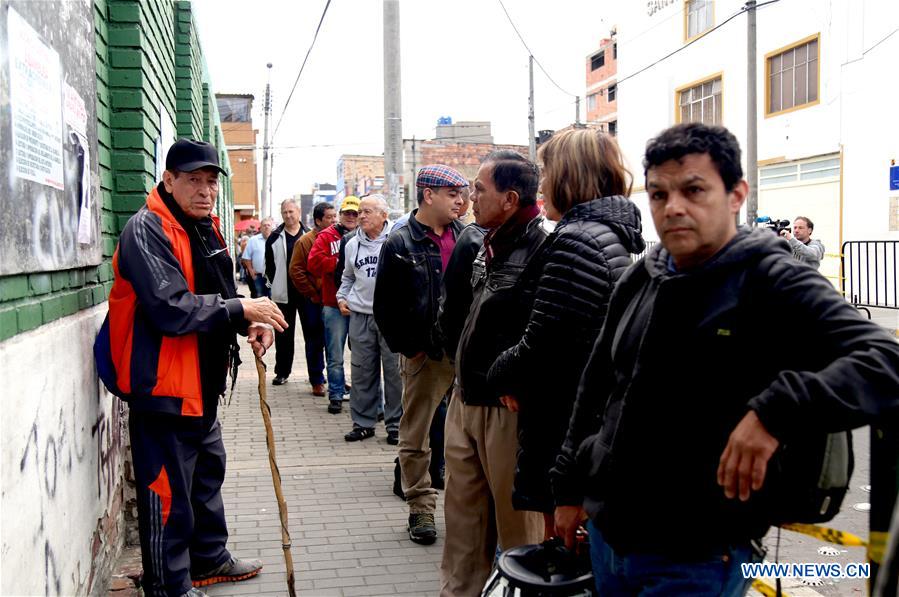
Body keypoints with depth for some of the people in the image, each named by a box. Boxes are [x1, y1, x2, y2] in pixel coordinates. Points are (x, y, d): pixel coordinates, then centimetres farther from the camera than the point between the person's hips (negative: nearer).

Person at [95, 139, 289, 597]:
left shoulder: (206, 229, 12)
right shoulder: (148, 230, -18)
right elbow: (171, 308, -28)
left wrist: (249, 324, 1)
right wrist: (241, 308, -21)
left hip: (202, 382, 10)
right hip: (163, 385, -10)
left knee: (208, 472, 23)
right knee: (168, 490, -1)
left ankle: (209, 559, 40)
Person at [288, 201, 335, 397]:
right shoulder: (306, 241, -6)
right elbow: (296, 271, -7)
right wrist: (313, 294, -8)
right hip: (313, 301, -4)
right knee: (315, 342, 5)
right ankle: (317, 381, 14)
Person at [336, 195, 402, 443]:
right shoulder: (353, 244, 12)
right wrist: (342, 297, 12)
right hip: (360, 315, 5)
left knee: (394, 371, 0)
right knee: (361, 371, 9)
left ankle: (395, 424, 10)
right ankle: (363, 422, 19)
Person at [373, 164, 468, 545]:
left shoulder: (467, 238, 8)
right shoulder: (400, 244, -3)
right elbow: (385, 307, -2)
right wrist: (407, 348, -5)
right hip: (425, 356, -3)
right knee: (417, 436, 6)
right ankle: (421, 508, 17)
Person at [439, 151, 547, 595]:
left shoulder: (541, 251, -17)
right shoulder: (488, 246, 12)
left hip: (510, 409, -9)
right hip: (465, 401, 9)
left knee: (519, 525, 4)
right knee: (462, 519, 18)